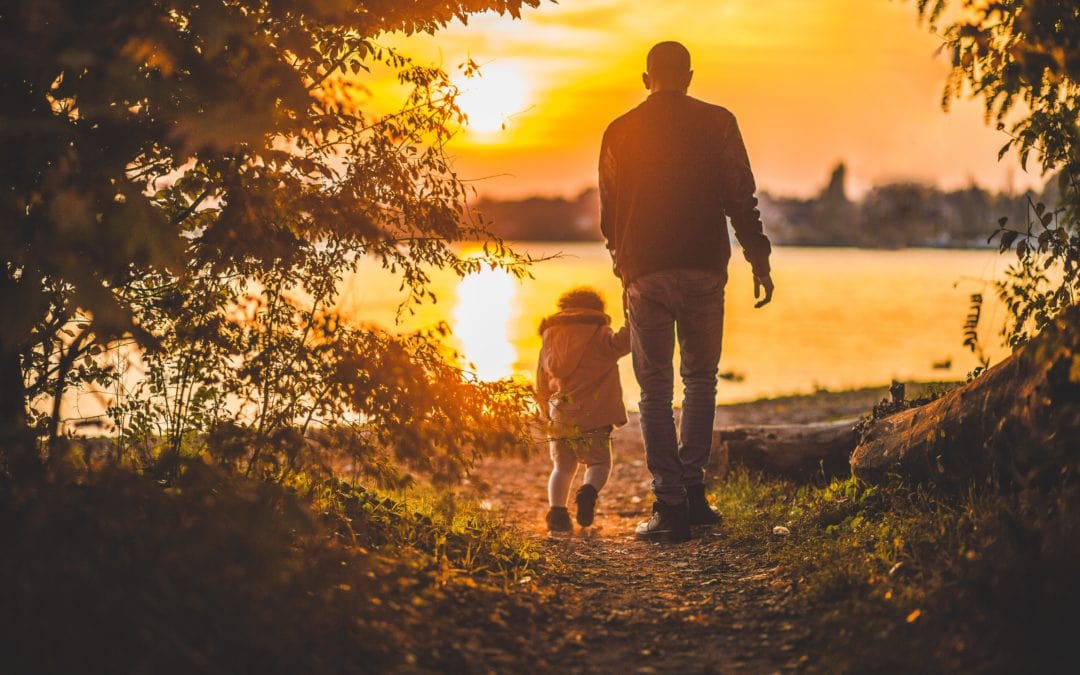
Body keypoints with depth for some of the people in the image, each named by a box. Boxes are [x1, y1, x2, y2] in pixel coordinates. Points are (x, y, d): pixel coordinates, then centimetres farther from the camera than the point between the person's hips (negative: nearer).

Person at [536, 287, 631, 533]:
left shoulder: (549, 339, 17)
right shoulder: (598, 335, 3)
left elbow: (541, 387, 21)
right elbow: (619, 343, -21)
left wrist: (547, 414, 32)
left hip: (559, 417, 4)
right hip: (592, 415, -4)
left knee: (563, 467, 14)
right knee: (599, 464, 6)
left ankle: (557, 510, -6)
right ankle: (589, 492, -25)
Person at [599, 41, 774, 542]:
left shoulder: (620, 133, 6)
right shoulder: (717, 123, 2)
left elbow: (608, 215, 11)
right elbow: (741, 198, -3)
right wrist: (759, 260, 3)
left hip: (645, 274, 0)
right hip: (704, 270, 0)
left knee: (655, 391, 5)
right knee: (700, 380, 17)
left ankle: (670, 505, -1)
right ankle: (692, 487, 9)